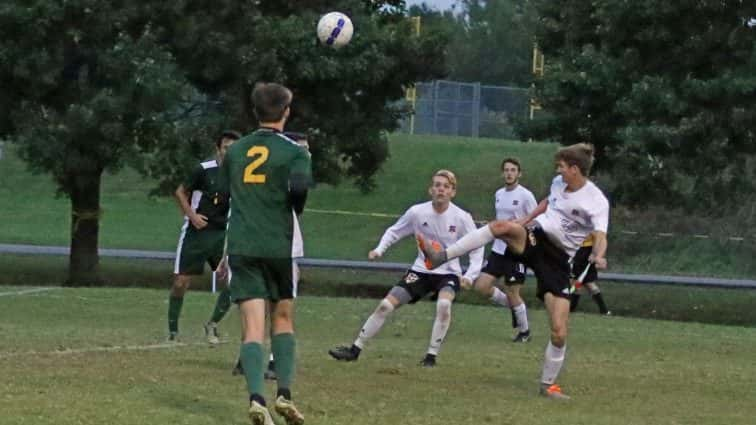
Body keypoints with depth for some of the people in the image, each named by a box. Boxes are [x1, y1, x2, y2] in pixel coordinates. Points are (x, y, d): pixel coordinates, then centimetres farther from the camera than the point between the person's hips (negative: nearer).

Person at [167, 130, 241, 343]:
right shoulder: (204, 170, -10)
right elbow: (180, 192, 0)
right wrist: (192, 215, -12)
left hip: (222, 234, 3)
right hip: (196, 232, -3)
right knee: (181, 281, -2)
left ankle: (212, 325, 7)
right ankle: (173, 331, 13)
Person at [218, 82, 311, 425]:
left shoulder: (235, 151, 11)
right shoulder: (293, 151, -3)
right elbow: (299, 188, -19)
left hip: (241, 246, 2)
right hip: (279, 245, -2)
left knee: (253, 326, -5)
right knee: (283, 318, 16)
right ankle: (284, 394, 7)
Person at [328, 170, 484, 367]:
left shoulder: (462, 218, -14)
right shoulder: (417, 212, -11)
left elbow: (477, 249, -5)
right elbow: (394, 232, 5)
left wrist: (470, 276, -16)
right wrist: (379, 249, -11)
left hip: (448, 273, -2)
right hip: (421, 270, 2)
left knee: (444, 304, -33)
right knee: (385, 305, -6)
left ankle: (431, 356, -17)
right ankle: (355, 349, 8)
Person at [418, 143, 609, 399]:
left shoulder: (596, 201, -13)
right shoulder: (558, 183, 6)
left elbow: (600, 236, -28)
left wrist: (598, 256, -49)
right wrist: (525, 221, 28)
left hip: (557, 258, -4)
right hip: (534, 238, 4)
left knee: (560, 332, -11)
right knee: (501, 226, -31)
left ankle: (548, 384, 11)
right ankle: (441, 257, -38)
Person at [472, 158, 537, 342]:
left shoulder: (525, 195, -10)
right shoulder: (499, 194, 11)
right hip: (498, 249, 7)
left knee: (512, 292, -2)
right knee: (481, 285, -3)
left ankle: (524, 331, 19)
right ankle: (513, 306, 19)